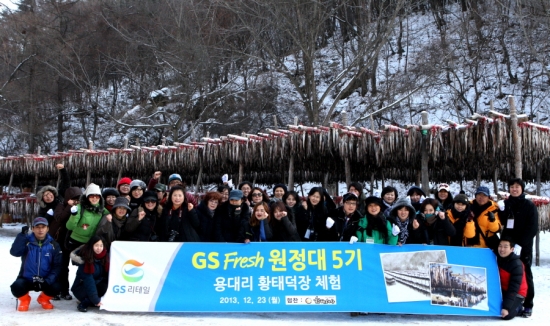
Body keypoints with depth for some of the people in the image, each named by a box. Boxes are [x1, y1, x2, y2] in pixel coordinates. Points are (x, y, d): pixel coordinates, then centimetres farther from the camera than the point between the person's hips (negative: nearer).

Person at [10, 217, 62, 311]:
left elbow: (57, 266, -4)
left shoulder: (53, 245, -1)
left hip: (45, 280, 1)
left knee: (55, 288, -28)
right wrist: (22, 235, -30)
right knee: (16, 287, -31)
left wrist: (48, 280, -19)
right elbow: (14, 252, -24)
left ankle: (44, 299, 11)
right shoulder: (27, 242, -5)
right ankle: (24, 300, 8)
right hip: (26, 279, -1)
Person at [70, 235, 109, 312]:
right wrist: (96, 300, -33)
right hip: (81, 288, -5)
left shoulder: (105, 257, -6)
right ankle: (83, 304, -15)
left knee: (107, 286, -26)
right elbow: (88, 280, -27)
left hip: (97, 285, 5)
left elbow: (109, 276, -6)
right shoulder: (85, 260, -21)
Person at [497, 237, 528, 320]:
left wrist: (506, 307, -31)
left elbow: (514, 289, -27)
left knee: (506, 315, -23)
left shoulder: (517, 265, -25)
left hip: (516, 293, -6)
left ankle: (517, 307, 7)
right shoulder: (497, 258, -5)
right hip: (503, 290, 7)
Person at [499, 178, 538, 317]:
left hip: (523, 246, -4)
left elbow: (533, 228, -8)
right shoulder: (505, 204, 12)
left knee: (525, 274, 1)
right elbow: (501, 222, 13)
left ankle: (528, 305, 8)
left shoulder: (529, 205, -1)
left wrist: (521, 243, -18)